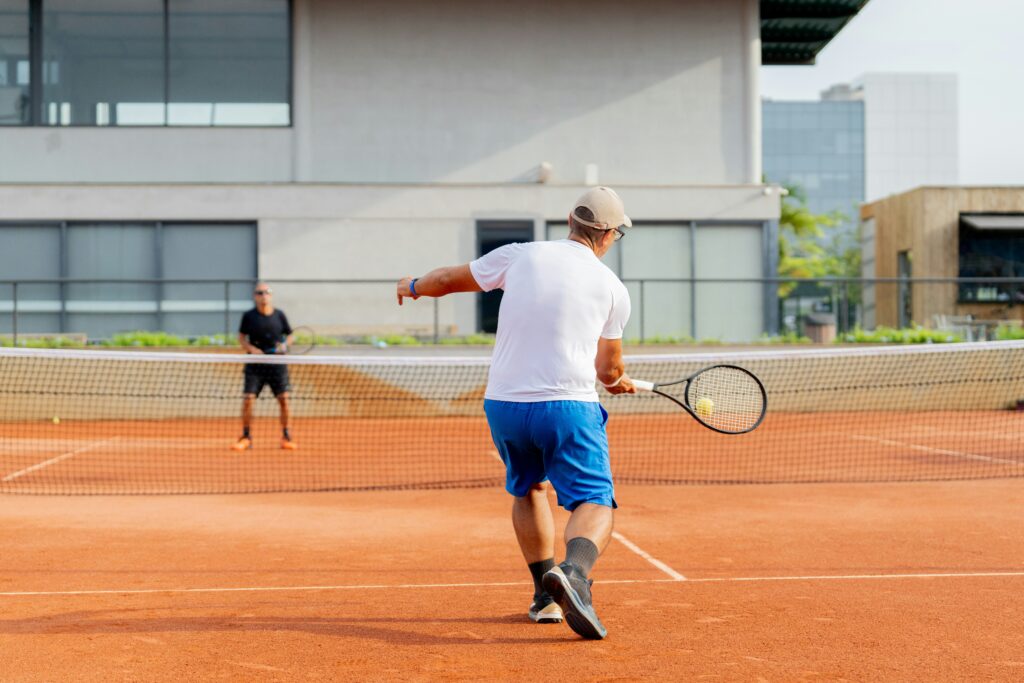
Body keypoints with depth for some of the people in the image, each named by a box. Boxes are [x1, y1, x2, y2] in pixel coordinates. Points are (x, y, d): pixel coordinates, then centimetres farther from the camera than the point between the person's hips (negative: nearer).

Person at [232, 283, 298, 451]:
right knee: (248, 399, -8)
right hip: (255, 364, -1)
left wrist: (284, 345, -8)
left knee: (284, 398, -6)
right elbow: (241, 337, 6)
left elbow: (289, 335, 13)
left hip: (277, 363, 1)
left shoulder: (279, 315, 4)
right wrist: (251, 348, -11)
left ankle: (286, 437, 8)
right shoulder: (249, 316, 1)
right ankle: (246, 437, 6)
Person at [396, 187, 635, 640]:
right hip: (567, 405, -3)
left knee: (528, 489, 26)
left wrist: (414, 286, 40)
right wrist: (619, 381, 39)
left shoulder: (519, 255, 5)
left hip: (503, 403, 3)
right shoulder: (613, 289, 4)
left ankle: (545, 594, 24)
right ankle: (573, 571, -34)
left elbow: (449, 279, 18)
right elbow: (609, 368, 14)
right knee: (595, 503, -3)